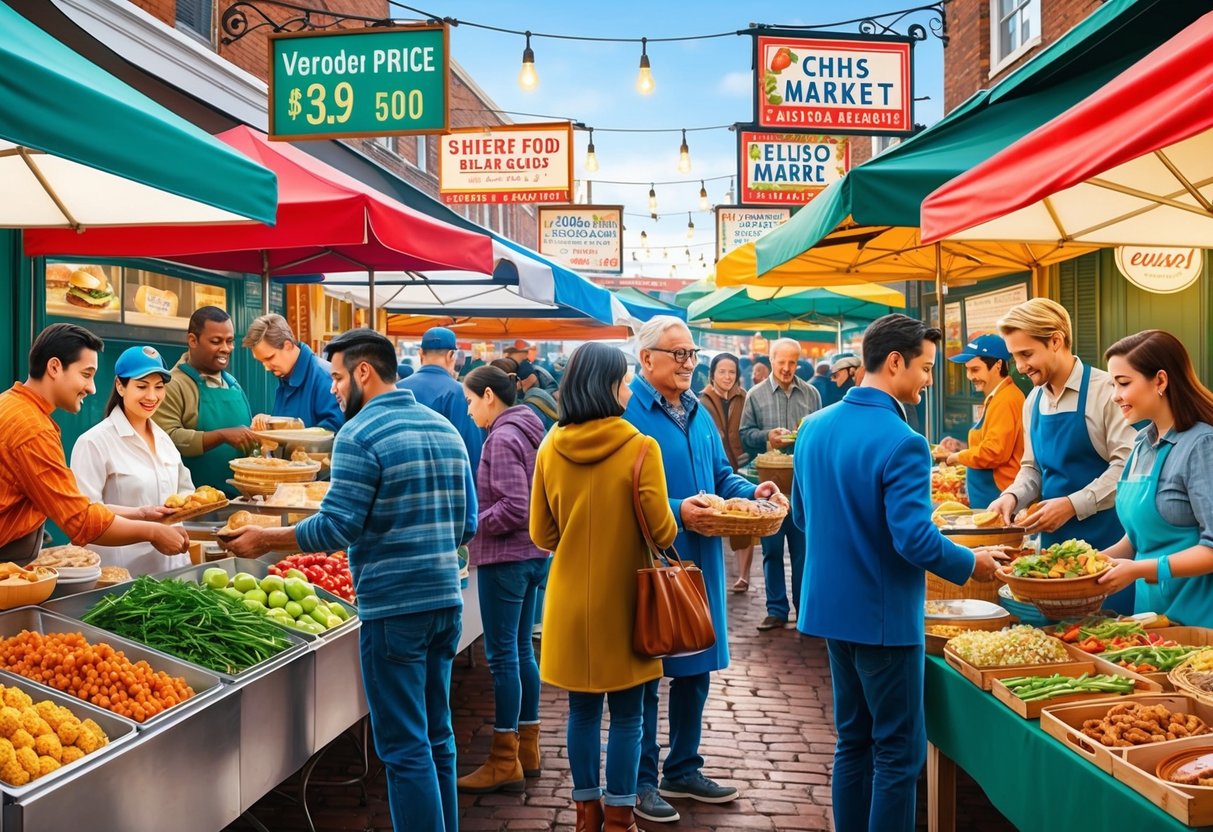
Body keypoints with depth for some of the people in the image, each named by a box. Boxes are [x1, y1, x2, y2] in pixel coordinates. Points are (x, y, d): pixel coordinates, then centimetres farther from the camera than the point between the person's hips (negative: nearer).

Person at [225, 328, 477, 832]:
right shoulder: (446, 429, 10)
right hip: (446, 600, 8)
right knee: (436, 736, 17)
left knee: (405, 747, 1)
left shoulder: (360, 434, -11)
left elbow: (336, 527, -15)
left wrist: (266, 539, -3)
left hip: (393, 607, -7)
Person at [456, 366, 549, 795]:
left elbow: (513, 509, -23)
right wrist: (477, 515, 14)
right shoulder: (528, 430, 12)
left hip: (505, 558, -10)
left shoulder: (503, 438, -17)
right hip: (533, 554, 10)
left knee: (502, 655, -2)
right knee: (521, 650, 15)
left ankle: (505, 762, 6)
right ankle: (527, 749, 24)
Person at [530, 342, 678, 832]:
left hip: (570, 603, 4)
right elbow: (662, 532, -12)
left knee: (582, 711, 15)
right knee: (626, 717, 9)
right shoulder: (639, 448, -14)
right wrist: (669, 530, 10)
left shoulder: (550, 449, -3)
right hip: (621, 602, -3)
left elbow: (541, 535, 4)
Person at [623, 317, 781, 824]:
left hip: (700, 563, 8)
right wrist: (674, 512, -27)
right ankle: (642, 780, 19)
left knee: (695, 668, 16)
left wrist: (751, 492, 0)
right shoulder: (627, 413, -14)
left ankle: (683, 769, 32)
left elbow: (721, 477, 18)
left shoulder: (698, 413, 12)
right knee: (644, 672, 4)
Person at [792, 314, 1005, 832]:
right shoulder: (901, 443, -20)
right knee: (899, 752, 4)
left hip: (831, 608, 8)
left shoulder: (814, 427, 4)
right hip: (882, 616, -8)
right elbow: (915, 540, -23)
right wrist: (971, 565, -6)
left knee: (853, 740, 18)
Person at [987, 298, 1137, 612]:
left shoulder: (1105, 390, -12)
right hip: (1053, 540, 6)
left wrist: (1072, 504, -20)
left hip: (1105, 540, -6)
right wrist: (1012, 496, -1)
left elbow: (1127, 466, -17)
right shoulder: (1033, 401, 9)